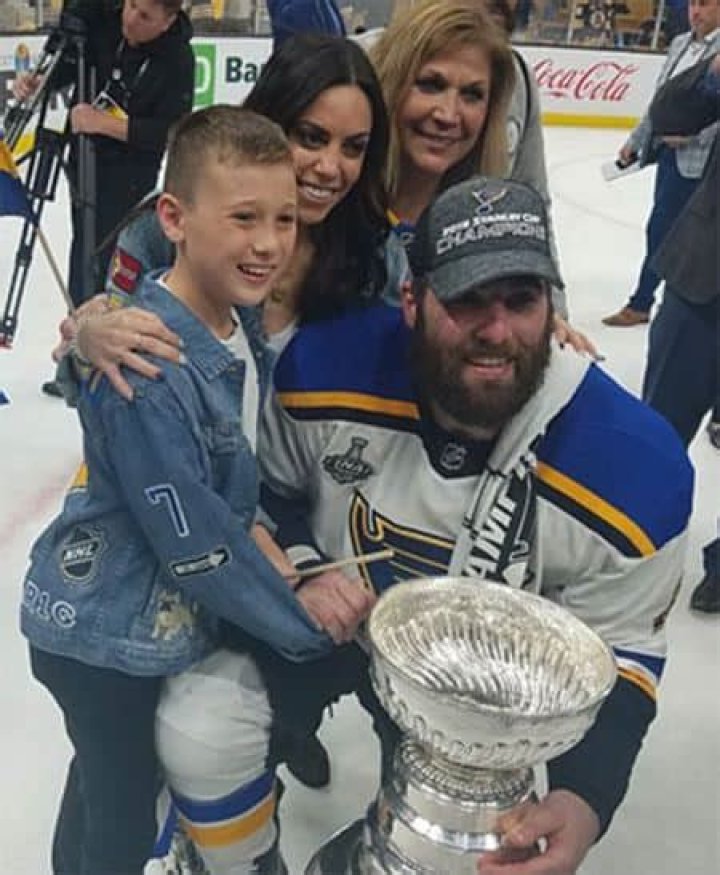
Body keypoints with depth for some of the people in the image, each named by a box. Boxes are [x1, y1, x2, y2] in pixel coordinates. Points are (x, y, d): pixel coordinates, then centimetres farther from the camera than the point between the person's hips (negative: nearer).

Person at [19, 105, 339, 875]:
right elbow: (196, 545, -27)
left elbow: (241, 483, 9)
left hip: (167, 617, 8)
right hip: (107, 633, -7)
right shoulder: (148, 369, -31)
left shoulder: (245, 320, -5)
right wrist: (306, 625, -18)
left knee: (108, 779, 29)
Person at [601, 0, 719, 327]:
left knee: (660, 229, -4)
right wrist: (635, 141, 15)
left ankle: (640, 305, 8)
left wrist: (693, 132, -22)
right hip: (667, 149, 7)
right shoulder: (680, 44, 11)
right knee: (673, 230, 14)